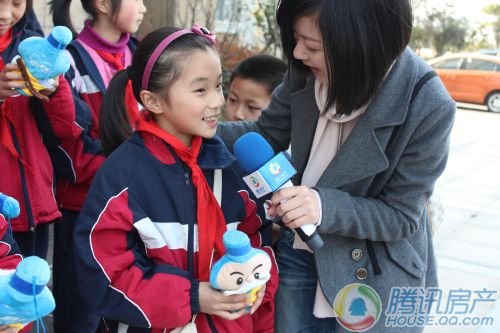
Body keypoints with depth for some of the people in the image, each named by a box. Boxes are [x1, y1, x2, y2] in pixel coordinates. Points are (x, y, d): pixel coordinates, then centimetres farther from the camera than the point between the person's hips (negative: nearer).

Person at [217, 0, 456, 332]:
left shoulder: (427, 106, -26)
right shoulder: (307, 71, -14)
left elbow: (401, 215, -20)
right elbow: (266, 134, 1)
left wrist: (325, 206, -36)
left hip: (374, 274, -4)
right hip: (299, 251, 4)